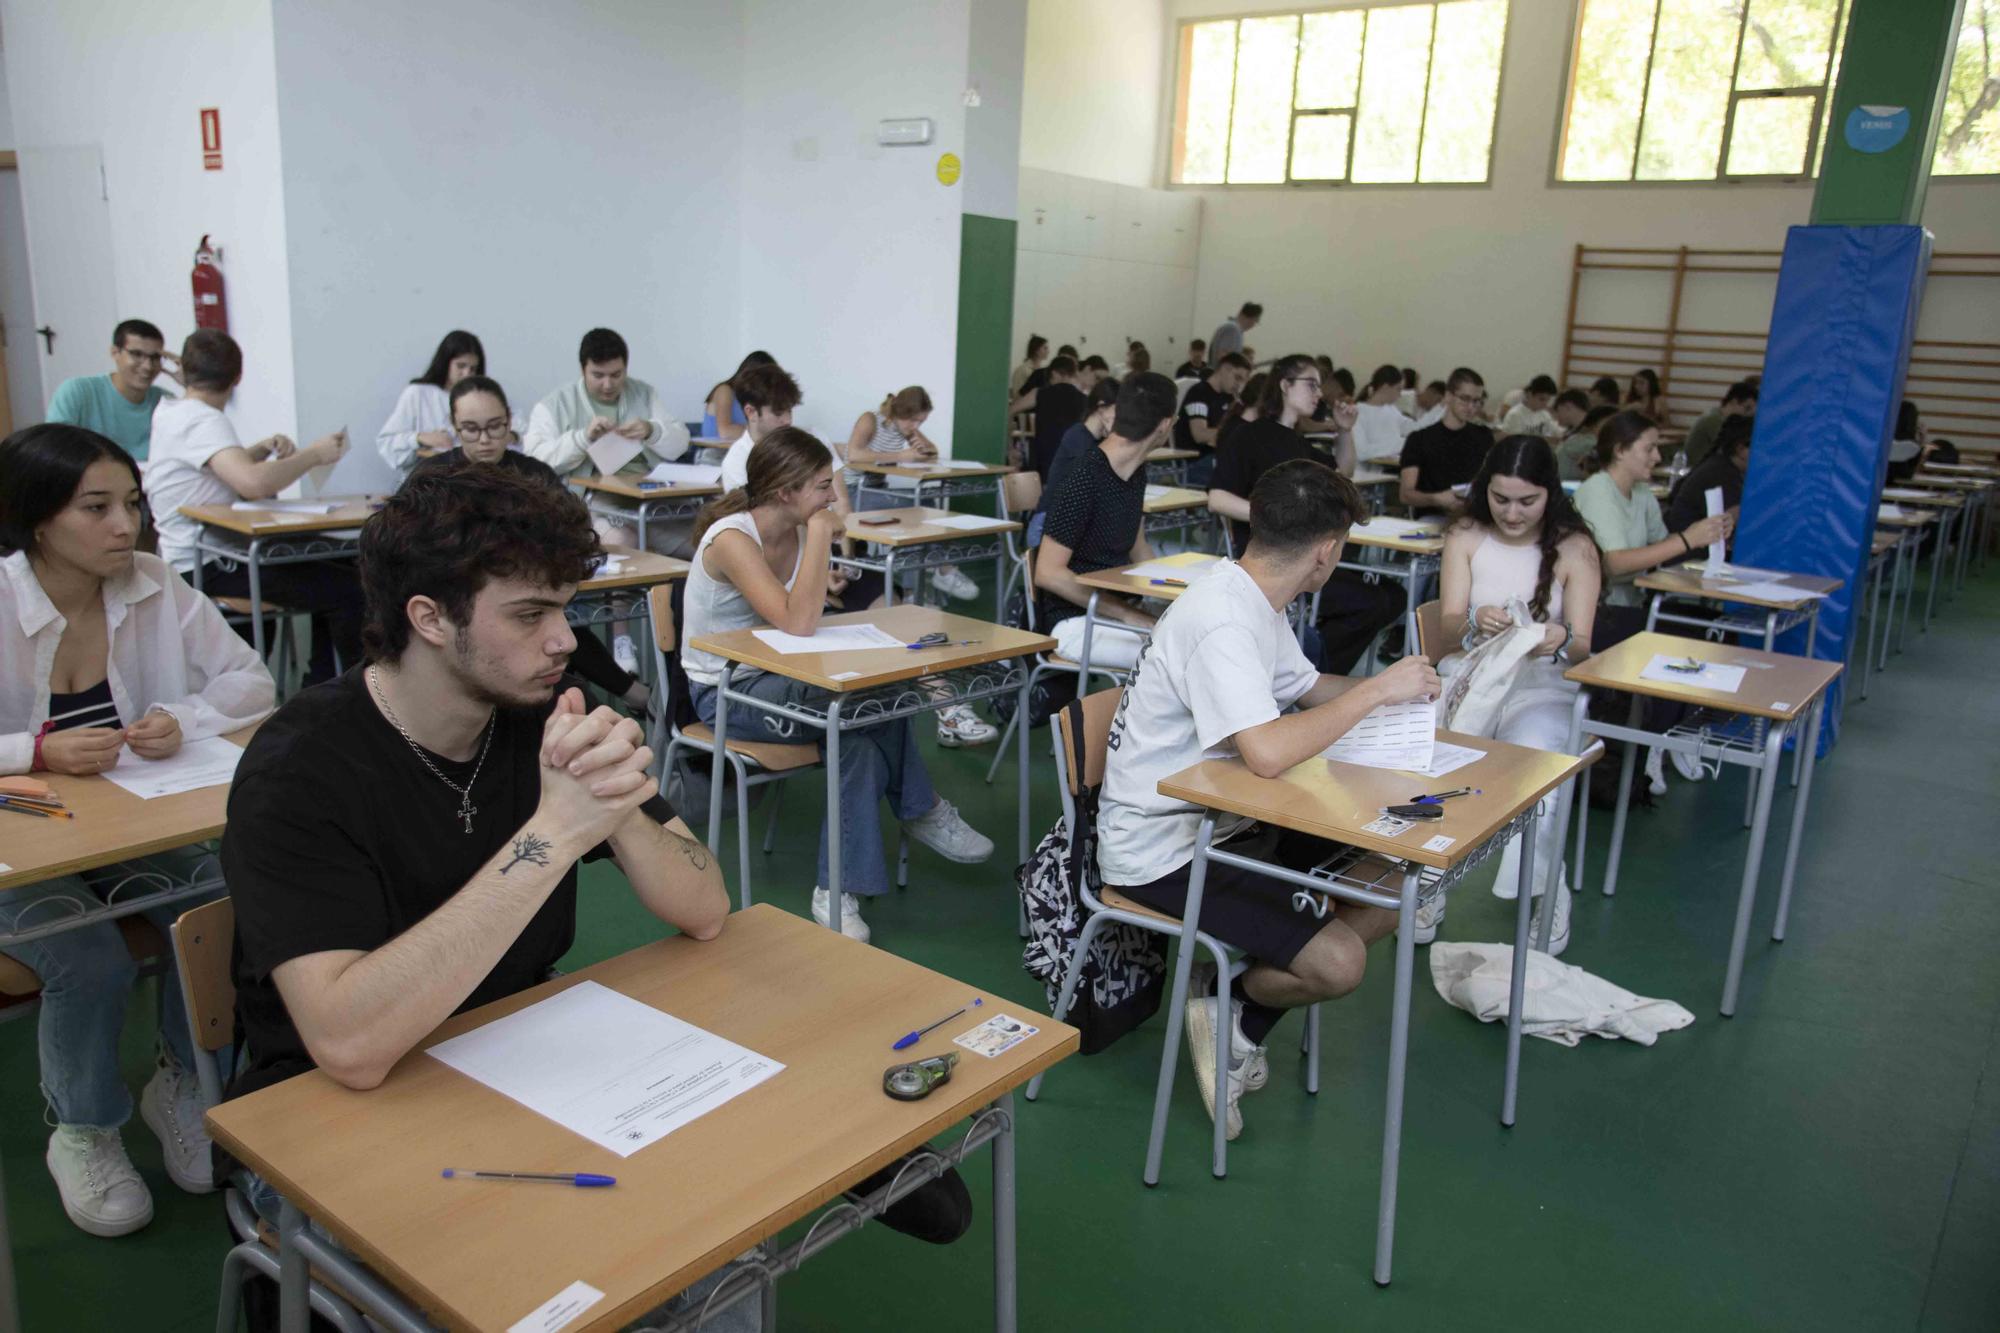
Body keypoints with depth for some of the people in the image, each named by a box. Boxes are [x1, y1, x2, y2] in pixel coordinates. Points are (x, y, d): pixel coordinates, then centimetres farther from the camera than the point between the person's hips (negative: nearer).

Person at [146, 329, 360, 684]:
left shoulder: (168, 412, 11)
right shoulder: (203, 421, -18)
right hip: (207, 566, -11)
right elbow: (254, 483, -35)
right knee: (349, 591, -18)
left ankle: (320, 684, 16)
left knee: (336, 567, 17)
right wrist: (313, 454, -19)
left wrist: (261, 450, 5)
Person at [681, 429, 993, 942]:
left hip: (773, 677, 7)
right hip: (724, 690, -7)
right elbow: (798, 622, -34)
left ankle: (839, 891, -14)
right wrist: (820, 534, -29)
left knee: (863, 736, -23)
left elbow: (805, 618, -2)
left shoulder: (797, 530, -1)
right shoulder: (732, 539, -23)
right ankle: (921, 810, -5)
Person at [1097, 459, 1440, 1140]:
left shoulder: (1254, 600, 6)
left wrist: (1400, 683, 8)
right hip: (1158, 850, -10)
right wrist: (1377, 690, -26)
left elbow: (1307, 688, 21)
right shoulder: (1221, 621, -26)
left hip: (1218, 822, 10)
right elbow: (1268, 752, -38)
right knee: (1337, 964, -19)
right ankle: (1230, 1011, 11)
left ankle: (1243, 1030, 14)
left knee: (1386, 899, 3)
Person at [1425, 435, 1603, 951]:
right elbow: (1448, 627, -4)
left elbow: (1581, 647, -5)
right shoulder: (1466, 537, 4)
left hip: (1543, 686, -1)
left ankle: (1546, 895, -9)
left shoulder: (1574, 548, 1)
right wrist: (1475, 623, -29)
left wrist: (1560, 640, -31)